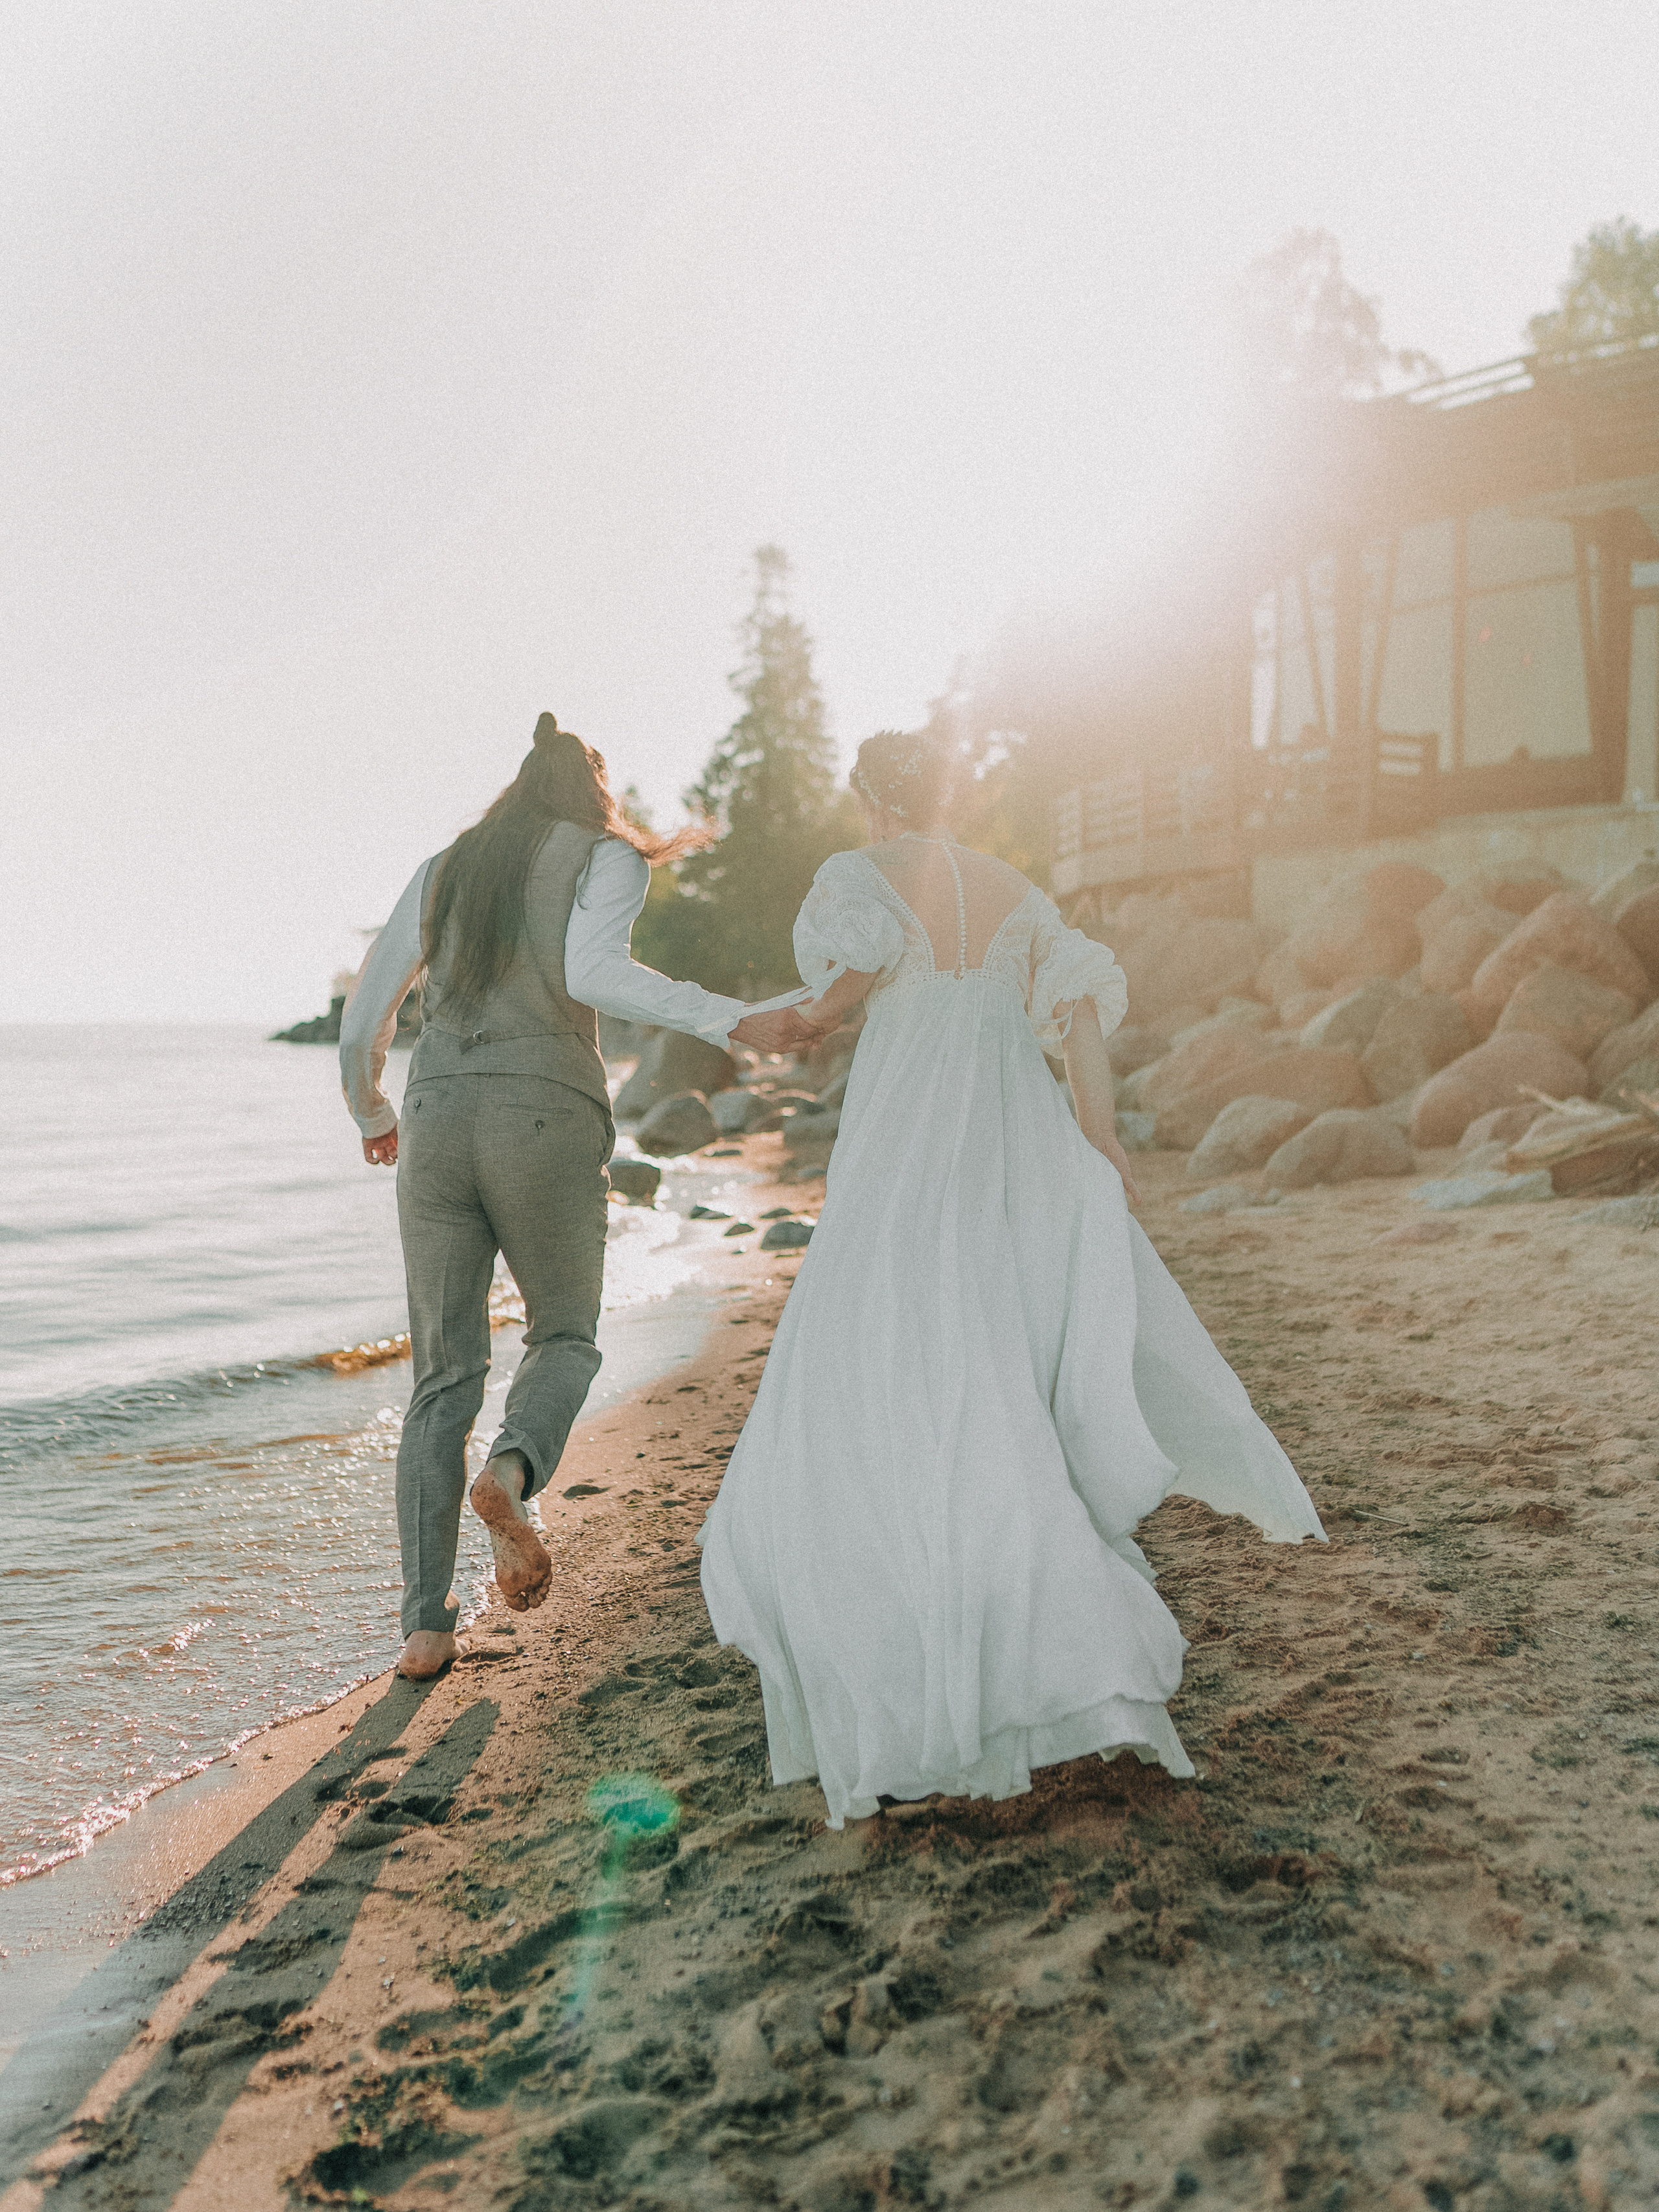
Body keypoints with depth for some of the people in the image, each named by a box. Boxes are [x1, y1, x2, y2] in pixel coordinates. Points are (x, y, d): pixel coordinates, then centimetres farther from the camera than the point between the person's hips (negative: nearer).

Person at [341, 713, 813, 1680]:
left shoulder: (442, 871, 20)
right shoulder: (613, 858, 6)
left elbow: (363, 1024, 19)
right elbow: (591, 973, -16)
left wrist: (373, 1118, 38)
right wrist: (736, 1022, -19)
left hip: (437, 1123, 4)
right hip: (546, 1126, -3)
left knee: (446, 1381, 12)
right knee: (566, 1340, 19)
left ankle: (426, 1626, 4)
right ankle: (511, 1474, -14)